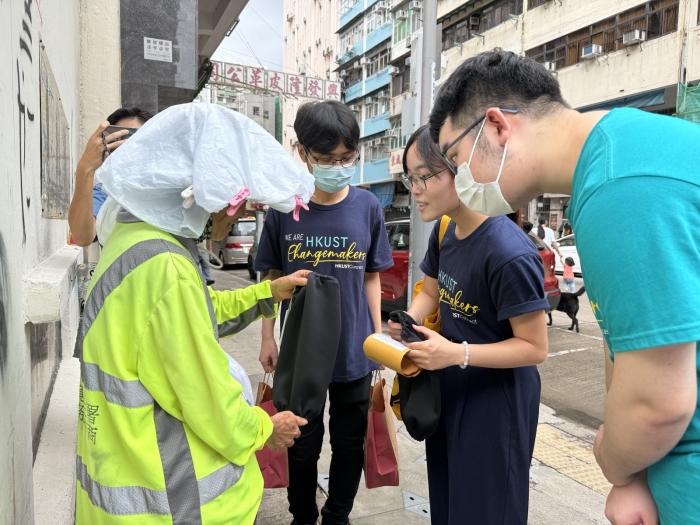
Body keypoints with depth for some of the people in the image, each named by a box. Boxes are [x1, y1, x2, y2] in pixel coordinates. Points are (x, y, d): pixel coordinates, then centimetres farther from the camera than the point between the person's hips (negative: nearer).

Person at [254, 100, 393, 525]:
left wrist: (378, 334, 5)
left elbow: (371, 278, 4)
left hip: (355, 351, 1)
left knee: (350, 444, 16)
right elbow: (273, 278, 1)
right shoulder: (284, 208, -8)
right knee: (303, 446, 16)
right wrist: (268, 338, 1)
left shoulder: (368, 207, -5)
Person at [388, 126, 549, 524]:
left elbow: (535, 347, -21)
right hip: (450, 392, 8)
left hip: (496, 403, -7)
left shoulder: (509, 253, -28)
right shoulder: (444, 232, -2)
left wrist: (458, 354, -30)